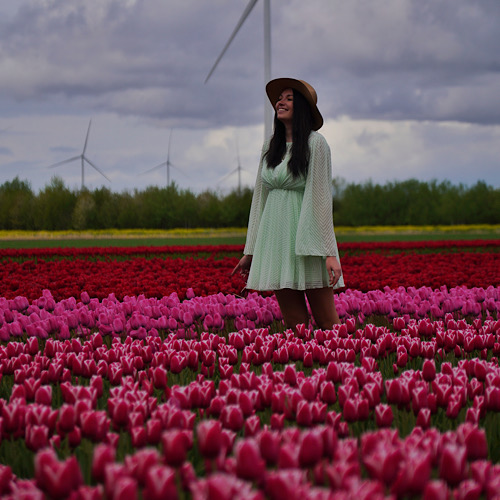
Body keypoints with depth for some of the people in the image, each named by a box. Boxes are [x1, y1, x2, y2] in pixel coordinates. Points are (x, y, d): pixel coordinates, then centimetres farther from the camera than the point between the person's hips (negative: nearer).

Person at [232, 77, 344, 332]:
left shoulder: (315, 143, -4)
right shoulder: (271, 145, 14)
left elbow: (321, 196, -10)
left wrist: (330, 253, -15)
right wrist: (250, 252, 15)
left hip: (305, 233, -6)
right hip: (275, 234, 6)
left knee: (326, 322, -5)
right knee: (294, 324, 3)